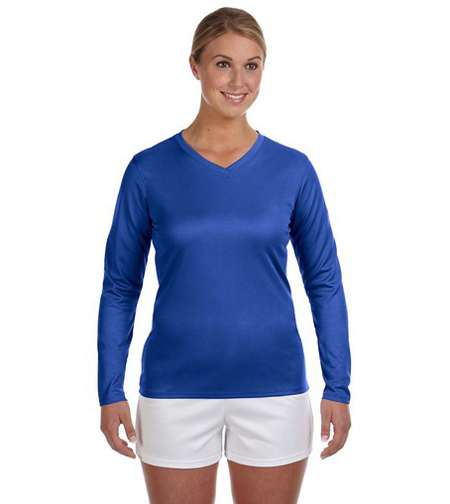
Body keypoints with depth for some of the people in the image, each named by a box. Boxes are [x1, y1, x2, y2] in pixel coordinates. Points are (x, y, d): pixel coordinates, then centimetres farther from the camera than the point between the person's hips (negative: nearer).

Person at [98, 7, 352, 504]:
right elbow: (119, 285, 3)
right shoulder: (149, 170, -2)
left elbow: (324, 282, 4)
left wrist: (338, 388, 1)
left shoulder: (293, 170, 0)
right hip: (176, 390, 0)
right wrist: (111, 391, 0)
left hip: (273, 389, 1)